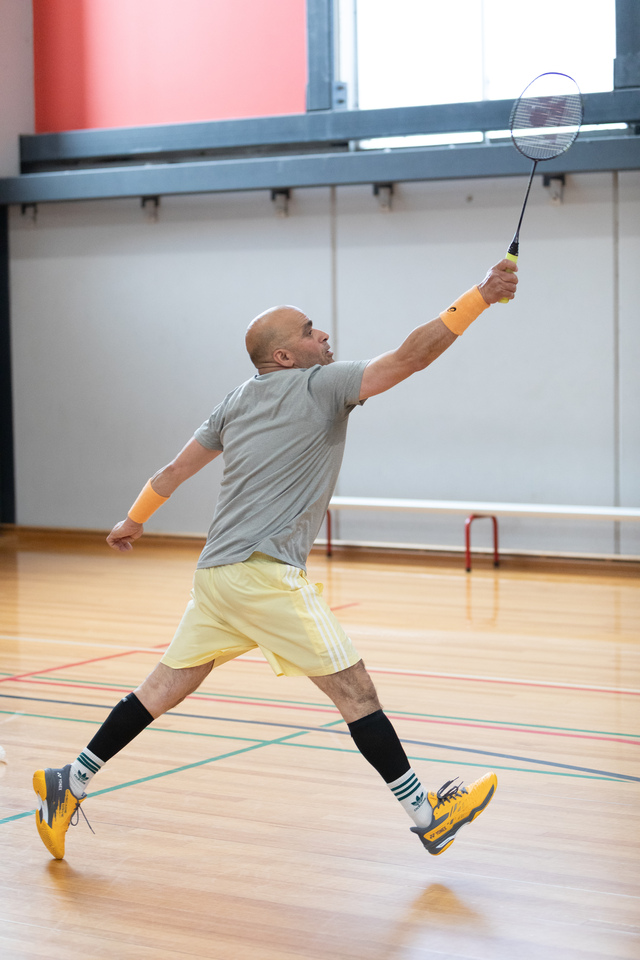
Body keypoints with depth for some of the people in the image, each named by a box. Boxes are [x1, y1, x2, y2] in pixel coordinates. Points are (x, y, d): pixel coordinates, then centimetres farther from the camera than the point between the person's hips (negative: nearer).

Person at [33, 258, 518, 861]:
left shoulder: (237, 402, 17)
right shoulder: (320, 385, -5)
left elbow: (176, 468, 25)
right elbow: (411, 356, -13)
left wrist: (134, 518, 40)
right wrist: (481, 296, -10)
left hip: (217, 571, 8)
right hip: (266, 571, -8)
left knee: (167, 686, 15)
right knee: (353, 689, -4)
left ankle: (70, 784, 18)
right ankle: (426, 815, -1)